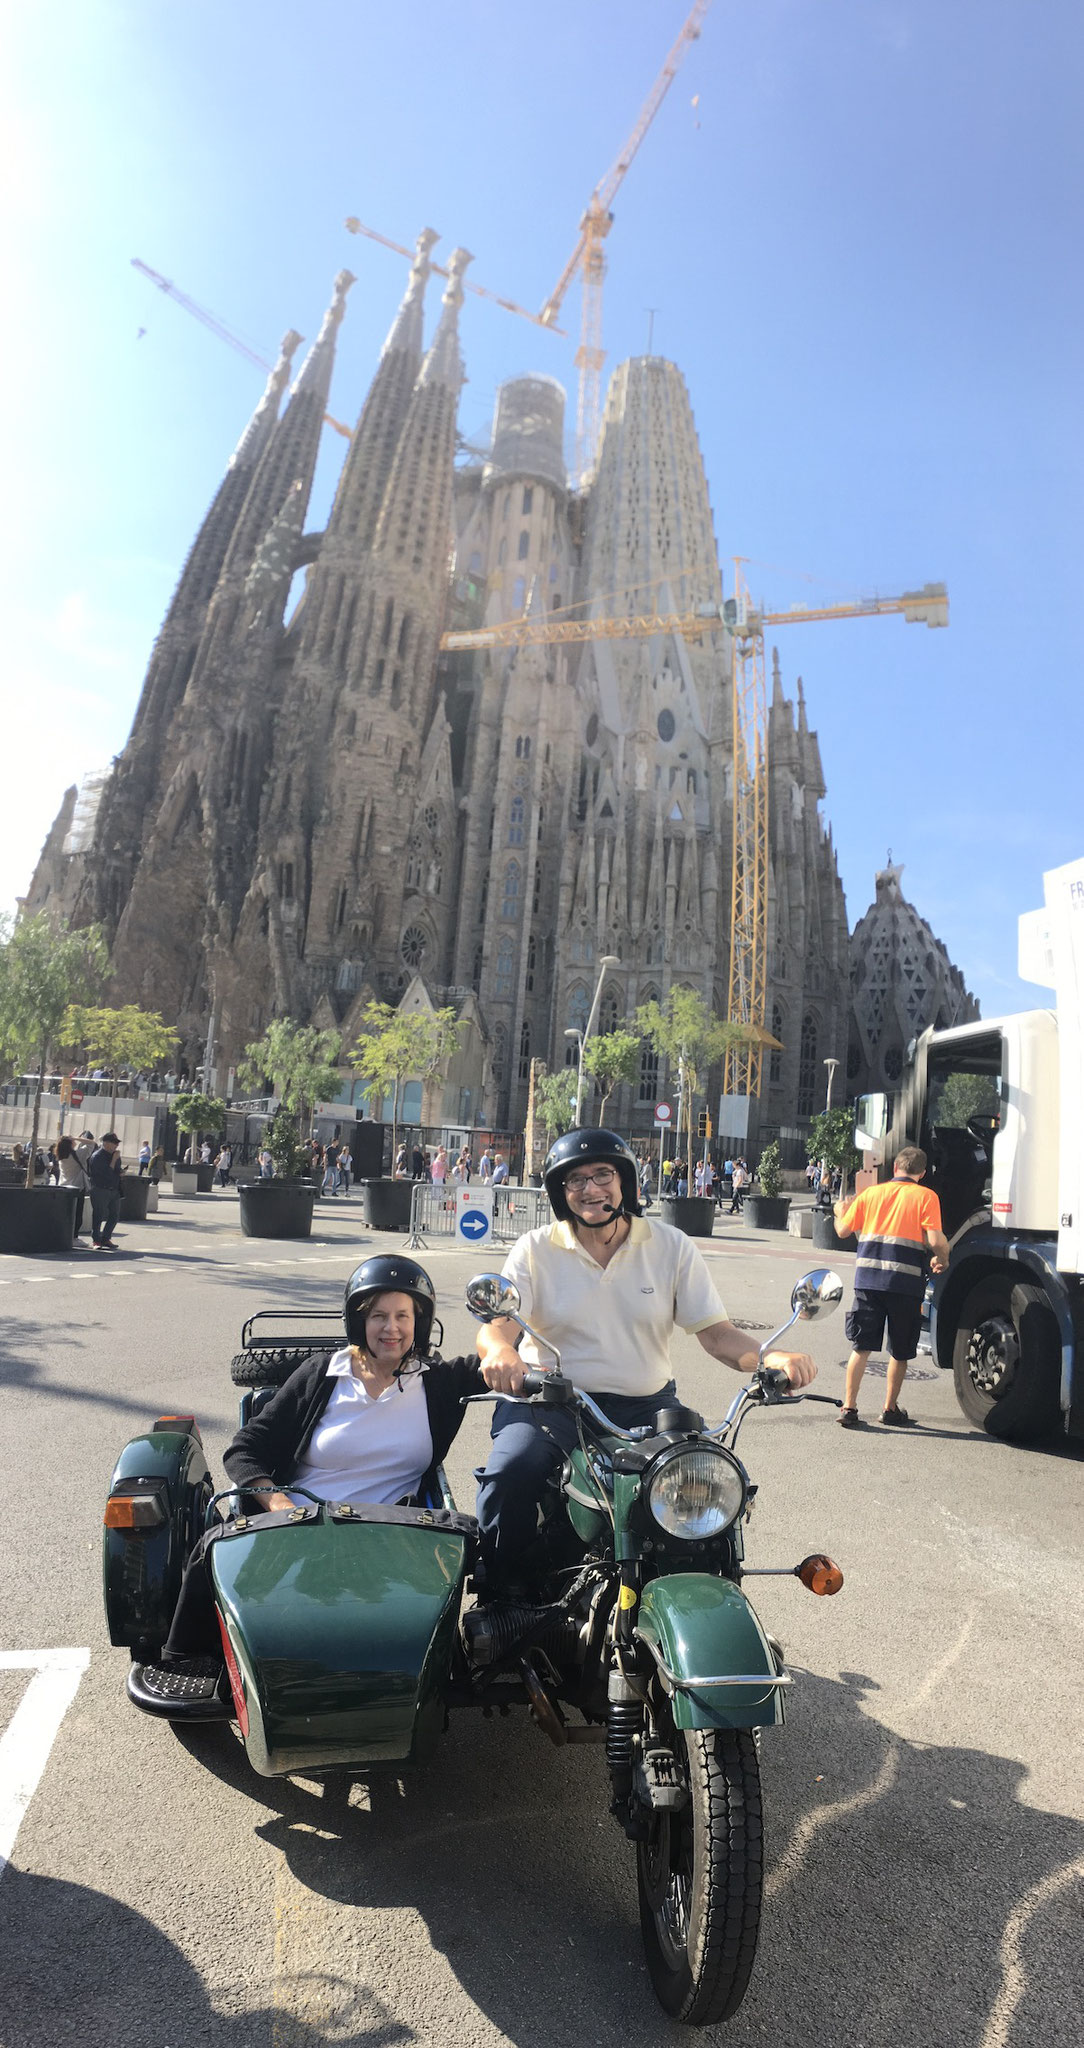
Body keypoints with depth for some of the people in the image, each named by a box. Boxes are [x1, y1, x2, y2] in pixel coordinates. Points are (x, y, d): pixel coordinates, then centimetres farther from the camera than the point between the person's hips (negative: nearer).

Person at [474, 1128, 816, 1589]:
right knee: (510, 1473, -29)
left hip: (644, 1407, 2)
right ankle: (499, 1597, -6)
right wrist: (499, 1349, -36)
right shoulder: (535, 1249, 1)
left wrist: (769, 1358, -21)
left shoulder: (672, 1247, 4)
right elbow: (497, 1324, -9)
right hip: (549, 1401, -1)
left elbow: (714, 1331, 1)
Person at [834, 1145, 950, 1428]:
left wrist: (840, 1213, 35)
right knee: (900, 1351, 14)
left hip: (868, 1278, 2)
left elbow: (843, 1231, 14)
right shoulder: (926, 1196, 0)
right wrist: (942, 1259, 12)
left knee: (861, 1346, 8)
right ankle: (890, 1409, 24)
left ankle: (849, 1407, 6)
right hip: (906, 1281, -2)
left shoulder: (870, 1193, 9)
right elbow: (936, 1240, -10)